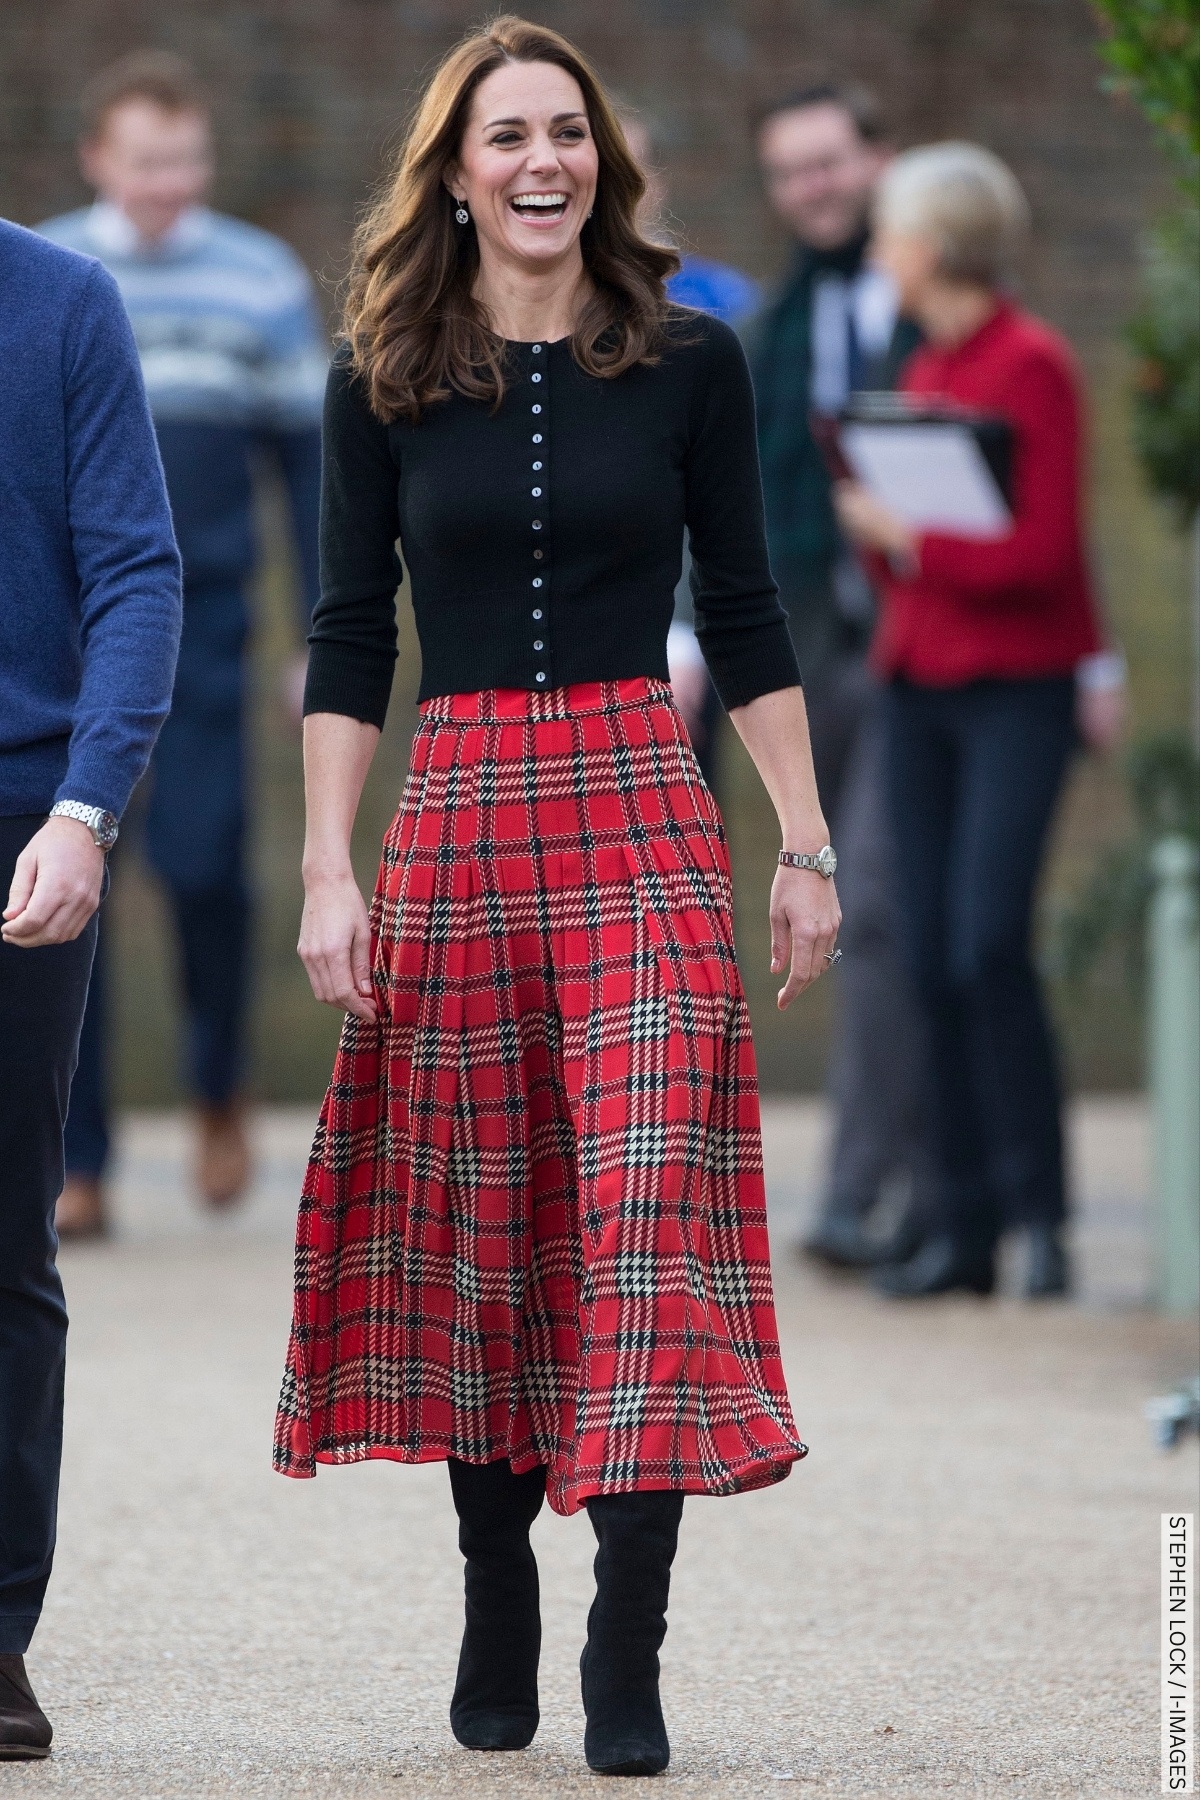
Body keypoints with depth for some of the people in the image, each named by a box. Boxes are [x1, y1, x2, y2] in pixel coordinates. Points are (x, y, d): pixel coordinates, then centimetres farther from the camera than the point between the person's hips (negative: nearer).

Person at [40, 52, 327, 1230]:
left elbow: (311, 464, 8)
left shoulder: (263, 282, 4)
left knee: (201, 862, -8)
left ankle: (219, 1089, 20)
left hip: (200, 633, -1)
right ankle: (77, 1165, 5)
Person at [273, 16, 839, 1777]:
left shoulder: (689, 361, 4)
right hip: (453, 821, 1)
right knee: (468, 1225, 6)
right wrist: (330, 871, -2)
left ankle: (628, 1659, -9)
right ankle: (496, 1602, 19)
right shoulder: (386, 382, 5)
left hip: (644, 820, -1)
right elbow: (349, 634, 6)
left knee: (651, 1215, -10)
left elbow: (745, 613, 8)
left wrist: (808, 843, 5)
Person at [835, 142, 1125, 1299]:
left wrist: (909, 539, -9)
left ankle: (1039, 1212, -7)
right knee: (934, 961, 1)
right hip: (919, 684, 7)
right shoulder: (923, 368, 14)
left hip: (1017, 688, -7)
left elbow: (1043, 550, -14)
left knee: (988, 947, -15)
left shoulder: (1030, 362, -8)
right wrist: (874, 520, -2)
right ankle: (964, 1227, 4)